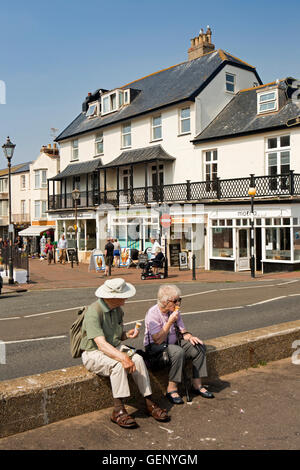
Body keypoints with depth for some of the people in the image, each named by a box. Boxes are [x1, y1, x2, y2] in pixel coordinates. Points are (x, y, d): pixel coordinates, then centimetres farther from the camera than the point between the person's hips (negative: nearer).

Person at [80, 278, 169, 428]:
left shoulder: (118, 310, 4)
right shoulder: (93, 312, -23)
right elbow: (101, 343, -32)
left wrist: (127, 335, -7)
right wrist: (123, 357, -42)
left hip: (115, 347, 7)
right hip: (93, 353, -7)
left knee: (138, 359, -20)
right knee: (118, 364, -34)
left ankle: (149, 402, -13)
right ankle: (118, 410, -26)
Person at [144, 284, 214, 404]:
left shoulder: (174, 311, 2)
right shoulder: (153, 314, -20)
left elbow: (183, 332, 8)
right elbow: (158, 340, -25)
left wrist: (189, 337, -15)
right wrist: (170, 322, -27)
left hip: (173, 343, 8)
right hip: (155, 348, -8)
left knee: (199, 347, -9)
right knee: (178, 351, -35)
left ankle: (197, 385, -2)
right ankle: (171, 389, -22)